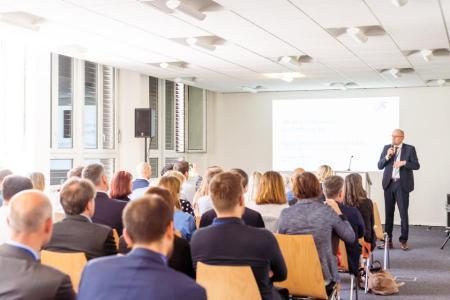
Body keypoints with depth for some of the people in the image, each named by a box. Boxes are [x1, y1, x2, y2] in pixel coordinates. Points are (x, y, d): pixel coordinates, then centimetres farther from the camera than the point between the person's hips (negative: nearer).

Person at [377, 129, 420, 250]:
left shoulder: (410, 149, 1)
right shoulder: (386, 148, 8)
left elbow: (416, 165, -3)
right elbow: (379, 166, 4)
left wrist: (404, 162, -18)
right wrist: (387, 156, -11)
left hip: (402, 184, -2)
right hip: (389, 184, 3)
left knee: (403, 213, -2)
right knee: (389, 213, 7)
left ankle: (403, 240, 7)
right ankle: (388, 239, 14)